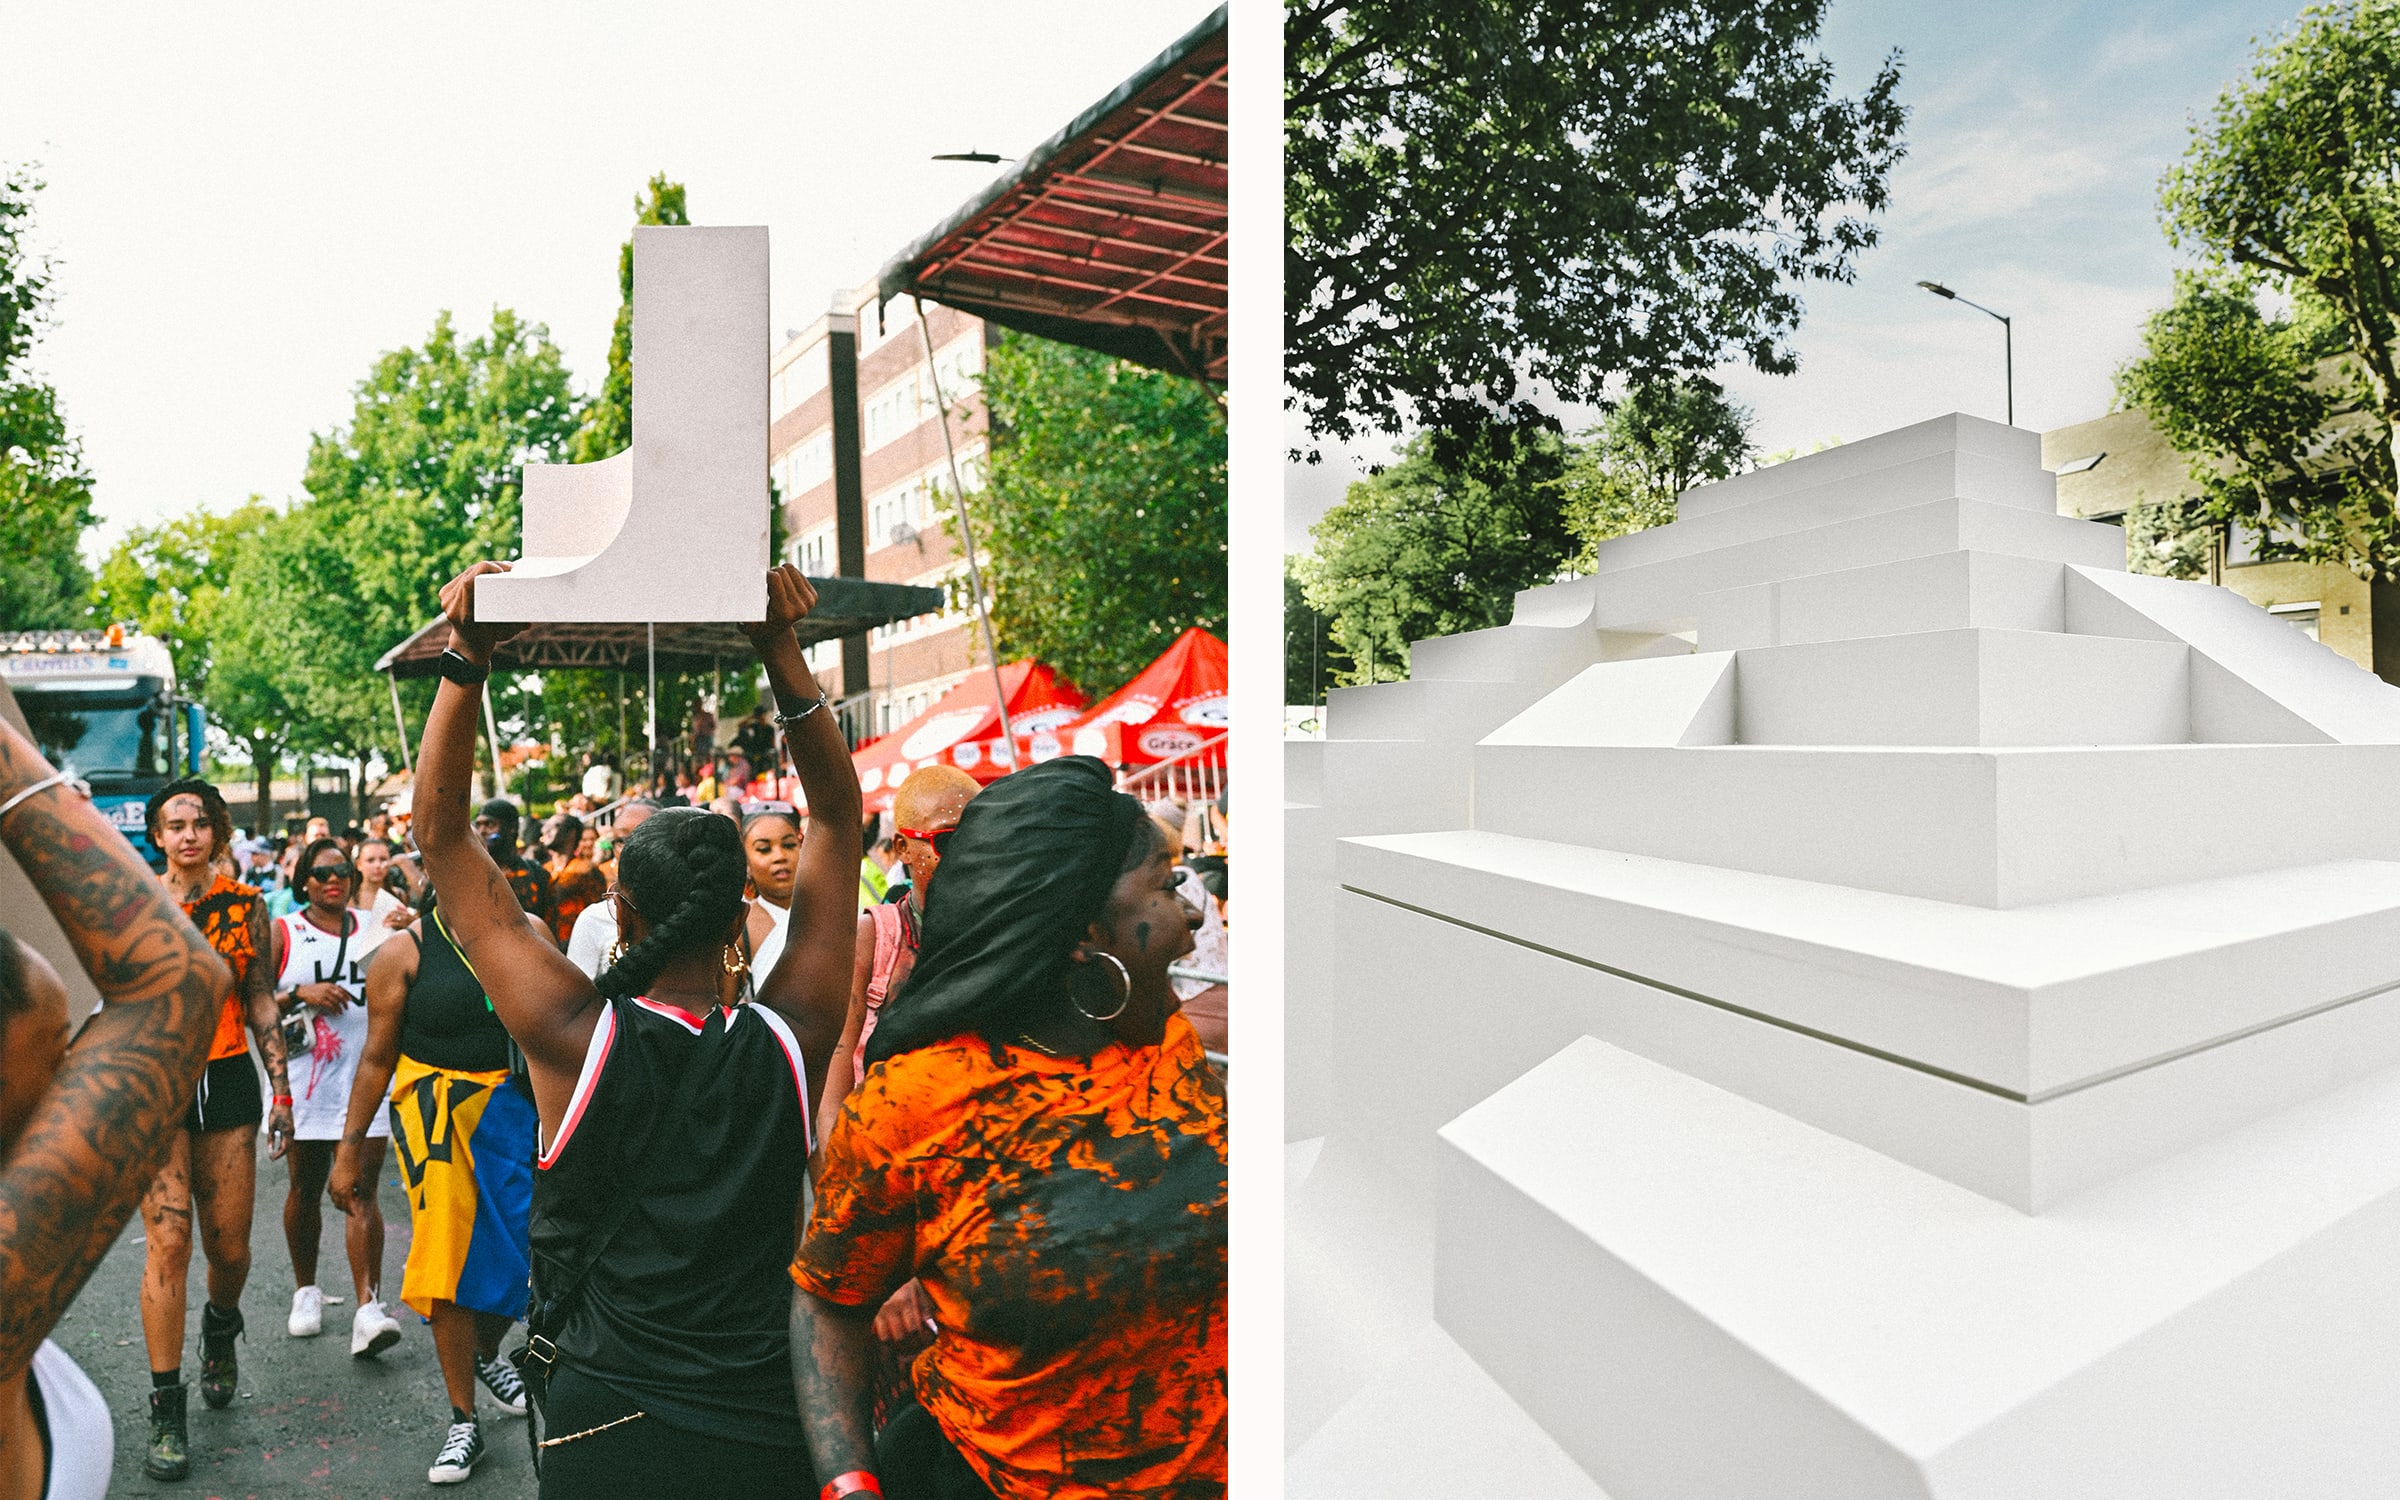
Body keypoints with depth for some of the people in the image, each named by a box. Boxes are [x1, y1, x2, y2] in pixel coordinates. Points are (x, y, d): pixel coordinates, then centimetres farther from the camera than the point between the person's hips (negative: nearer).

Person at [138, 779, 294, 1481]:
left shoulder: (245, 906, 4)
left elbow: (261, 1002, 7)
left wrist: (280, 1090, 4)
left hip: (227, 1081, 2)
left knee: (229, 1246, 6)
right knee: (167, 1240, -9)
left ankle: (221, 1325, 41)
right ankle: (166, 1410, 3)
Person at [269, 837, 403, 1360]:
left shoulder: (373, 928, 9)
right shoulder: (283, 933, 4)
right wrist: (301, 994, -15)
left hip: (365, 1076, 0)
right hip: (306, 1079, 0)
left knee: (361, 1190, -6)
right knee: (304, 1189, 12)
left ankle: (368, 1307, -11)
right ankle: (306, 1290, 32)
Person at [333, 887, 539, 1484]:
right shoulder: (405, 952, -5)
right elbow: (377, 1057, -1)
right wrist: (350, 1148, -1)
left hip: (513, 1109, 3)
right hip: (435, 1116, -3)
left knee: (520, 1249, 10)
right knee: (449, 1260, -2)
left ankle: (487, 1354, 42)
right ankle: (463, 1421, 13)